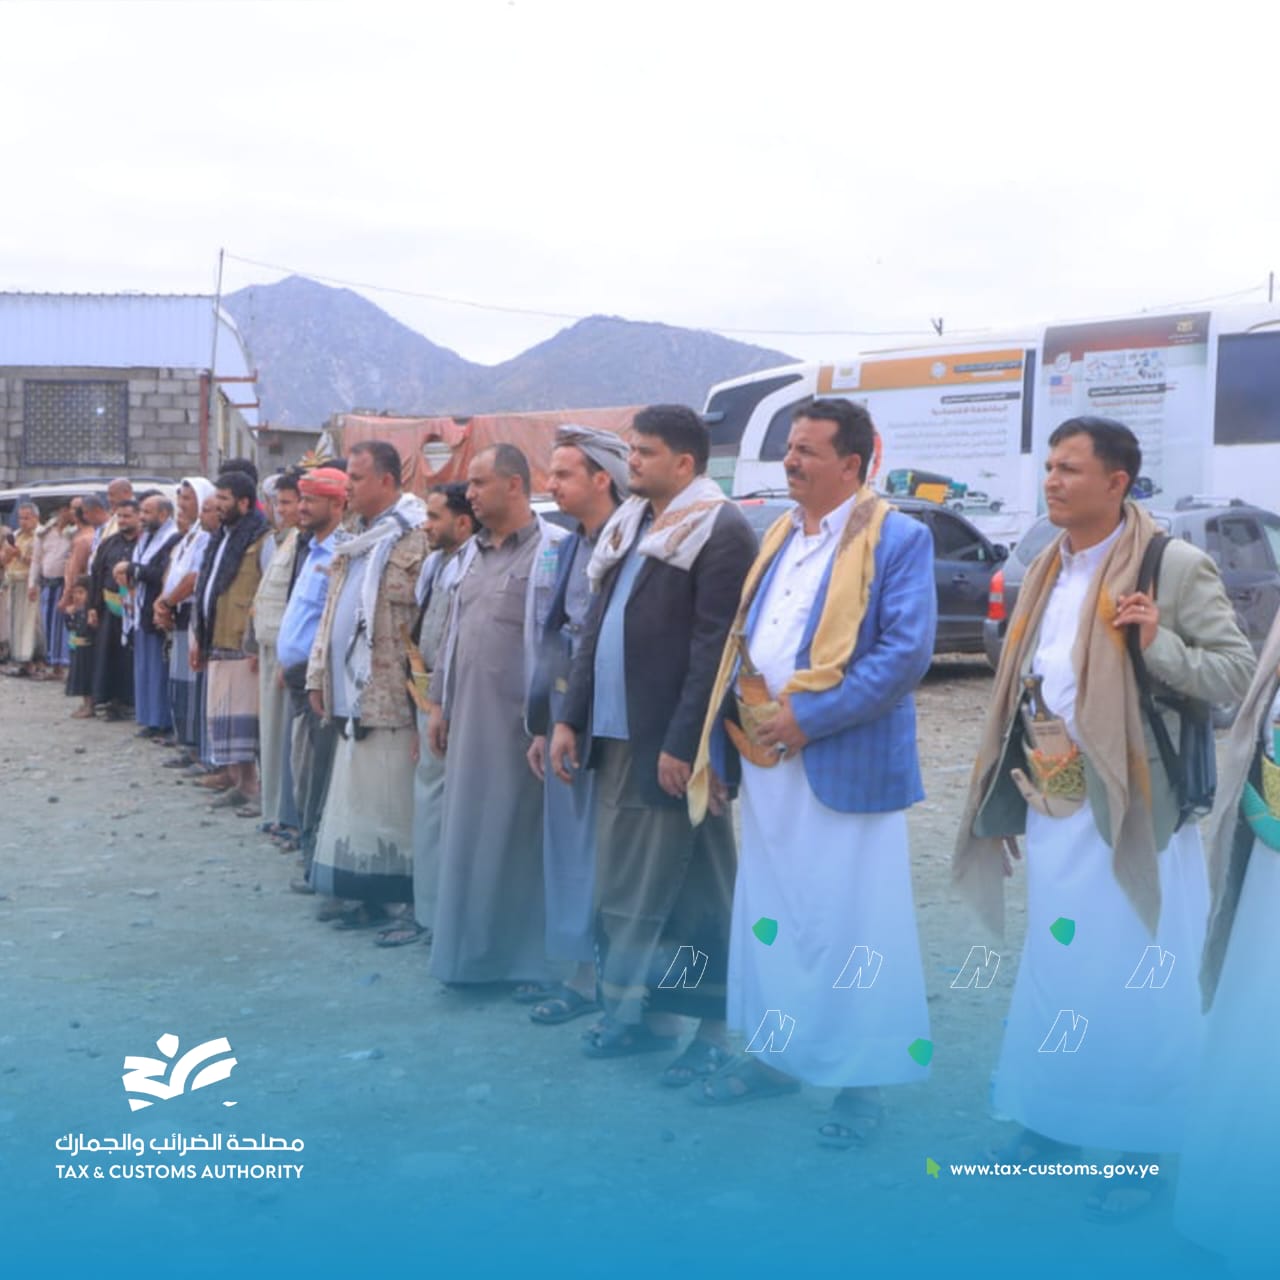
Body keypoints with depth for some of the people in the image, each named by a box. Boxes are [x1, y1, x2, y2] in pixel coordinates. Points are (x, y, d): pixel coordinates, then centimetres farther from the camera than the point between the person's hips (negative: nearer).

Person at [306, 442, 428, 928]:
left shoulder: (415, 541, -11)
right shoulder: (355, 542, 17)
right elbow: (332, 613, 21)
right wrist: (319, 677, 16)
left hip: (389, 699, -8)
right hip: (352, 696, 9)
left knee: (385, 801, -2)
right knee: (355, 798, 13)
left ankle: (387, 896, 7)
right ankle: (354, 889, 23)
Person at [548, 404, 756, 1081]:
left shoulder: (721, 532, -12)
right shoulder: (627, 524, 14)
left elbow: (713, 648, -17)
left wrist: (682, 744, -20)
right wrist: (571, 717, 11)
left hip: (672, 744, -8)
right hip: (616, 736, 8)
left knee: (691, 891, 2)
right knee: (620, 884, 14)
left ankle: (711, 1027, 15)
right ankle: (641, 1010, 28)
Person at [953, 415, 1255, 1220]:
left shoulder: (1175, 566, -10)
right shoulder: (1048, 571, 11)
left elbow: (1240, 671, -10)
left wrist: (1158, 646, -26)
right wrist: (1009, 787, 15)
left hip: (1132, 811, -7)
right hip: (1051, 807, 7)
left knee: (1135, 979, 2)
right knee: (1054, 968, 16)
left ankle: (1142, 1147, 17)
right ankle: (1054, 1117, 32)